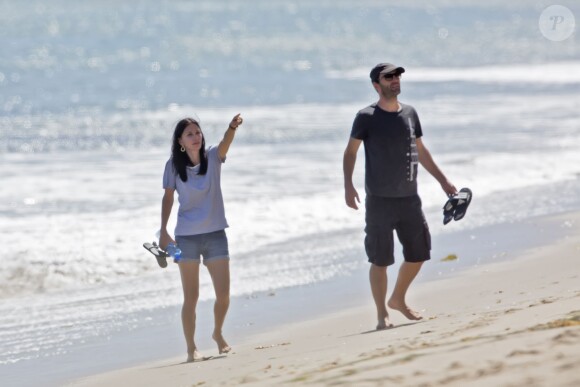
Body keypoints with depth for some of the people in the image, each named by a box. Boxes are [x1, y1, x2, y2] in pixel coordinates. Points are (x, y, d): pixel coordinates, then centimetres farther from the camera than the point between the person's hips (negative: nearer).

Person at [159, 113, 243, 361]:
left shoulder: (212, 157, -2)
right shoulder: (174, 165, -3)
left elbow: (225, 144, -22)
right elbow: (168, 197, 4)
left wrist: (232, 128, -43)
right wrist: (163, 231, -2)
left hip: (215, 234, 1)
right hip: (187, 236, -1)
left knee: (223, 294, 0)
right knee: (191, 297, 1)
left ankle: (218, 333, 27)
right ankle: (191, 348, 10)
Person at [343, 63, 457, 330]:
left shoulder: (409, 113, 10)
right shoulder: (367, 117, -6)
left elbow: (421, 151, 20)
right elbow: (350, 151, -5)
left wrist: (442, 180, 19)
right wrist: (348, 185, -18)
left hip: (409, 198, 6)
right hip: (380, 201, -5)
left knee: (418, 253, 10)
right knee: (380, 260, -3)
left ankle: (398, 300, 30)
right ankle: (382, 315, 6)